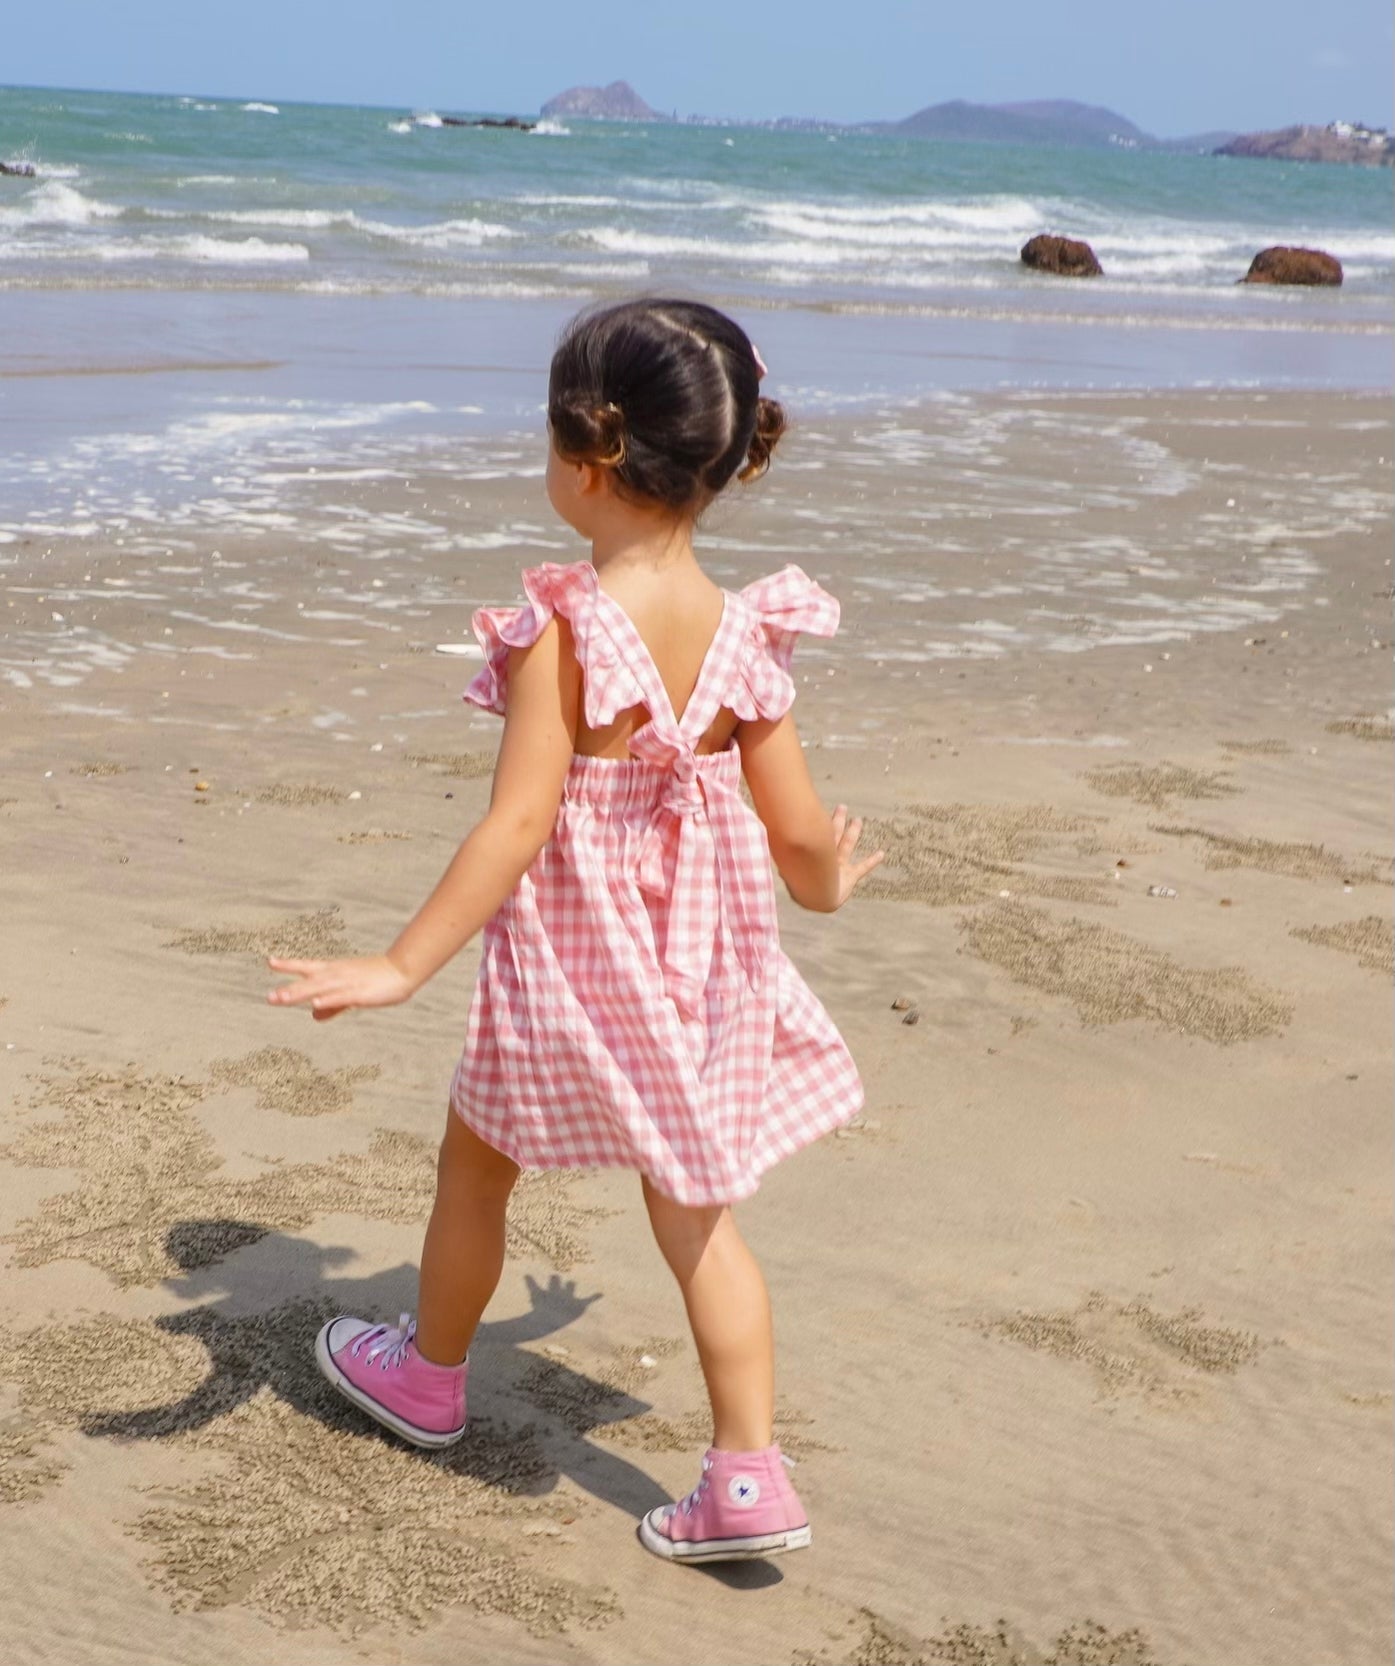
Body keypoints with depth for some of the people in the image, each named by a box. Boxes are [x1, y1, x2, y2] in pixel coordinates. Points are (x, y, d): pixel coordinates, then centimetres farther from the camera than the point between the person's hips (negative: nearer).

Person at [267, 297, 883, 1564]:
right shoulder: (745, 632, -7)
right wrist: (828, 883, 21)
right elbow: (798, 830, -2)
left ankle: (431, 1372, 44)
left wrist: (403, 966, -20)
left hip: (568, 950, -4)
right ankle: (747, 1473, 14)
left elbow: (518, 824, -24)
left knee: (477, 1161, 21)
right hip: (698, 955, 4)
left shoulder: (560, 630, -22)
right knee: (694, 1205, 16)